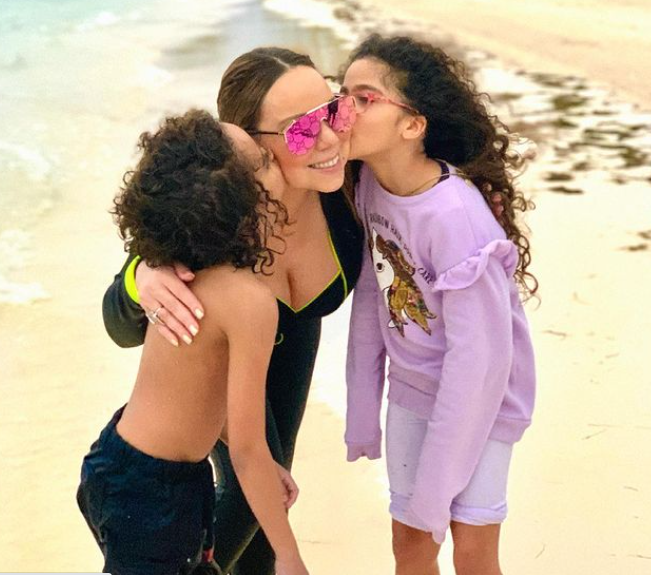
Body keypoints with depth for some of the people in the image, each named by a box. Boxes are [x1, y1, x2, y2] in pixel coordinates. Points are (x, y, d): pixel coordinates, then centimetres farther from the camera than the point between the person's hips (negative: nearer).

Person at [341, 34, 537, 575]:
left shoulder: (455, 215, -31)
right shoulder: (370, 181, -10)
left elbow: (480, 356, -27)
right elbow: (370, 293, 1)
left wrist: (435, 486, -20)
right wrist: (362, 408, 4)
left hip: (478, 398, -6)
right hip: (413, 391, 6)